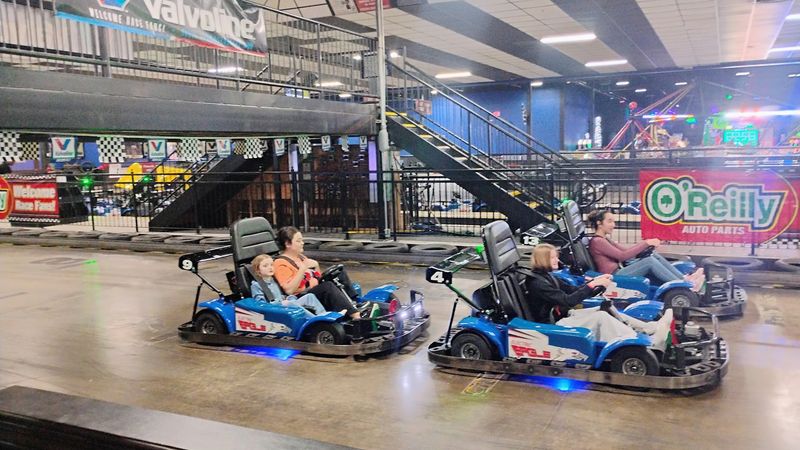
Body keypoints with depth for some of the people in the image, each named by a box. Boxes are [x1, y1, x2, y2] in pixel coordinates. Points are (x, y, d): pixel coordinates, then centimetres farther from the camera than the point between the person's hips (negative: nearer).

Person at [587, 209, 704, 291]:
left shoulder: (604, 239, 21)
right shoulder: (597, 242, -11)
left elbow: (626, 251, 15)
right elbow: (623, 255, -17)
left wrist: (647, 243, 1)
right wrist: (646, 243, -14)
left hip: (619, 271, 9)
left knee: (654, 256, -4)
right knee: (649, 261, -21)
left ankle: (685, 278, -9)